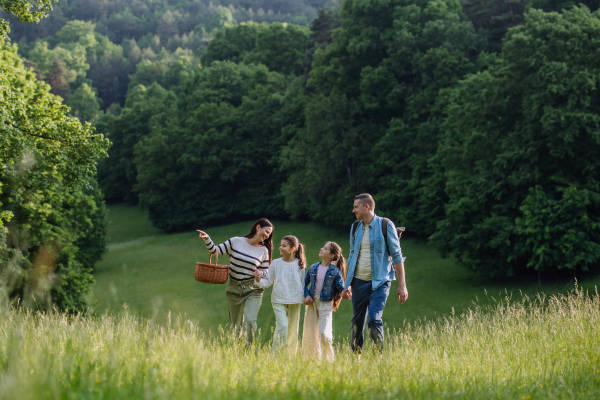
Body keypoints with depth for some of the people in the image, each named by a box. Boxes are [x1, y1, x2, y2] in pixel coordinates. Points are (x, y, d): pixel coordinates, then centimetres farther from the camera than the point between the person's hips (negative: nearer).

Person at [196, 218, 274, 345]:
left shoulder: (263, 250, 2)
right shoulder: (236, 242, -1)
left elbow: (265, 273, 7)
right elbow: (216, 250, 6)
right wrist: (207, 239, -11)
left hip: (253, 290, -1)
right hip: (234, 289, 1)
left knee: (249, 320, -20)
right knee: (236, 324, 8)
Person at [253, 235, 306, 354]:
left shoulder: (300, 264, 2)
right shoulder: (276, 263, 2)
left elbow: (303, 283, 10)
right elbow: (268, 281, 3)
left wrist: (306, 297, 5)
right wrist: (259, 279, -14)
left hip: (295, 301, 1)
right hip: (279, 300, -1)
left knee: (293, 329, 7)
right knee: (282, 326, -17)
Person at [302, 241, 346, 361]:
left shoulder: (335, 271, -5)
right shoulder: (313, 268, 6)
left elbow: (341, 288, -3)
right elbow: (305, 283, 15)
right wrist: (307, 295, -1)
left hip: (325, 304, -4)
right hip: (312, 303, 4)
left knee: (324, 333, -11)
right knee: (310, 334, 6)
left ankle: (329, 359, 6)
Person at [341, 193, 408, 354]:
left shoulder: (385, 225, -5)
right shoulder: (355, 228, 10)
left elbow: (397, 256, -4)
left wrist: (402, 285, -8)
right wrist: (347, 285, 17)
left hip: (379, 282, -5)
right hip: (359, 282, 5)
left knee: (374, 319, -18)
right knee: (357, 322, 6)